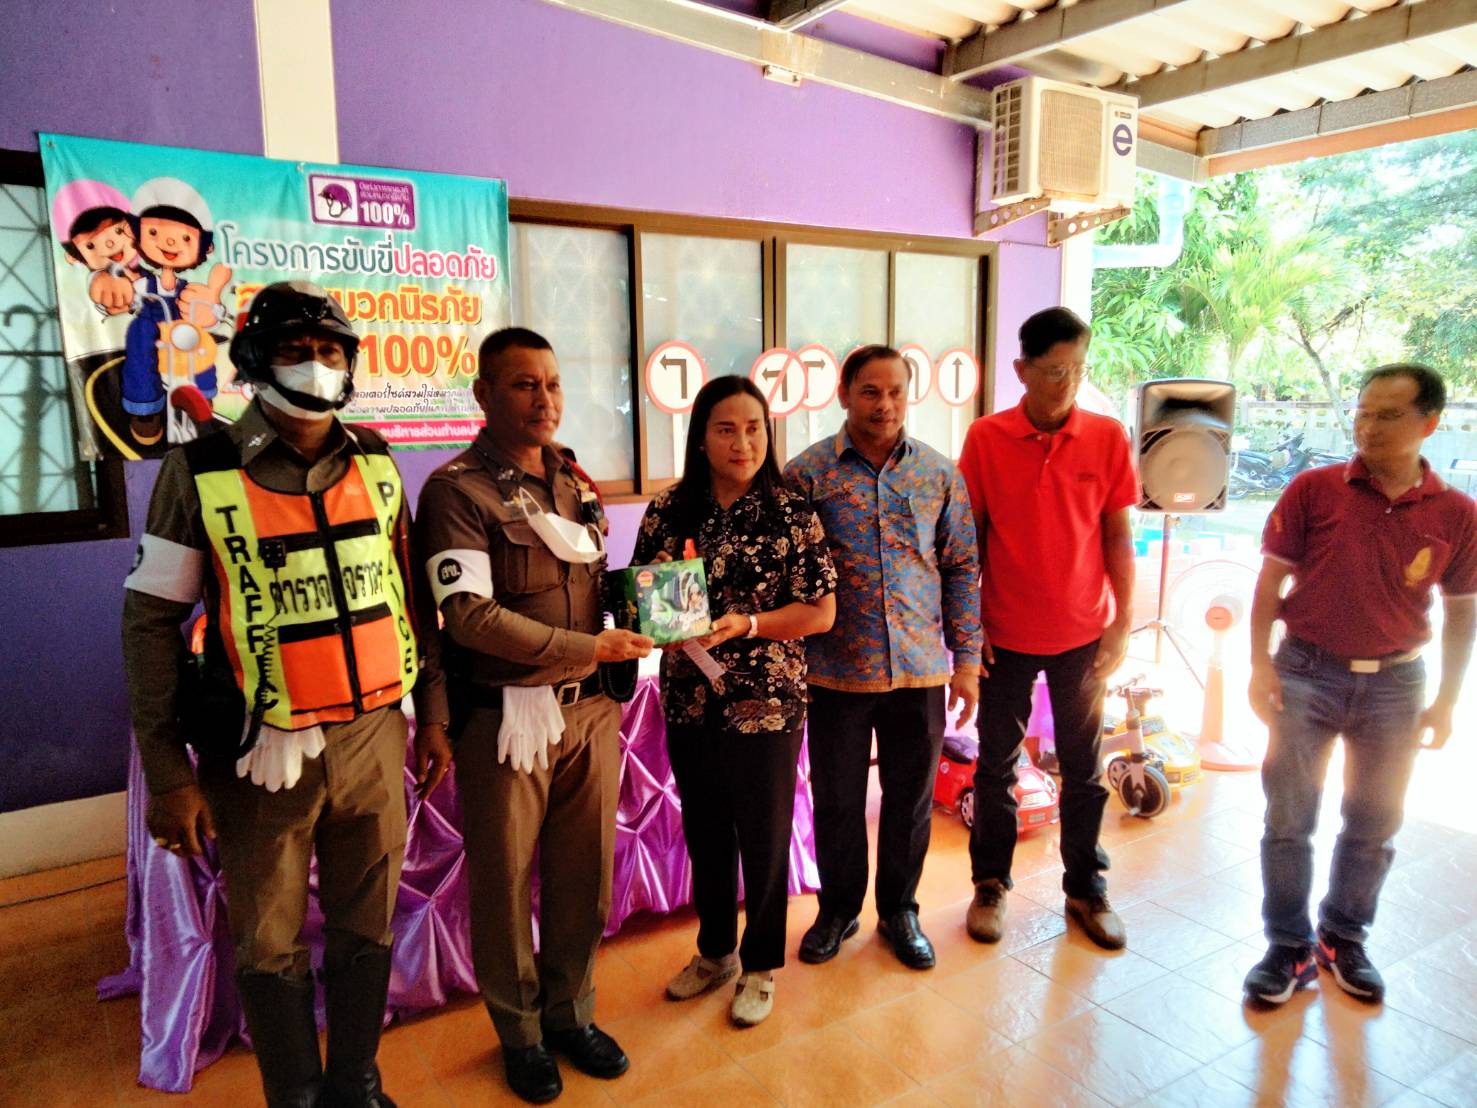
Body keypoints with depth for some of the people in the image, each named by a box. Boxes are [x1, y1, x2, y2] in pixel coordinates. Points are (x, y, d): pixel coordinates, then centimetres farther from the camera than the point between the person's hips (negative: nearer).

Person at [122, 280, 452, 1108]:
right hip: (262, 754, -3)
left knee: (366, 929, 17)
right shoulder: (201, 472, -7)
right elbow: (152, 623, -5)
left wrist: (433, 713, 11)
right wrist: (168, 771, -7)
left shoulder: (375, 462, 3)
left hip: (374, 738, 3)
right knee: (271, 946, 13)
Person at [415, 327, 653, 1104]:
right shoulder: (457, 490, -11)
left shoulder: (574, 481, 9)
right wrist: (589, 648, -18)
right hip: (507, 716, -5)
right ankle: (520, 1032, 33)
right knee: (506, 880, 11)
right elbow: (469, 616, -20)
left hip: (589, 710, 5)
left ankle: (570, 1012, 36)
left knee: (584, 871, 15)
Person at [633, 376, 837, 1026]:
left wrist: (745, 624, -20)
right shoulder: (668, 513, 0)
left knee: (763, 838, 12)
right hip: (689, 704, 3)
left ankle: (761, 965, 34)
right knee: (704, 833, 18)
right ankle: (714, 950, 41)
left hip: (766, 706, -3)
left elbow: (821, 611, -8)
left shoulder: (791, 515, -8)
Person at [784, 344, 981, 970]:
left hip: (920, 668, 2)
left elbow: (961, 569, 6)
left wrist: (966, 658, 3)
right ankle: (838, 908, 35)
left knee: (911, 799, 13)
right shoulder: (807, 472, -5)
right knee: (835, 798, 12)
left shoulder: (939, 474, 2)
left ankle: (899, 910, 35)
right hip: (836, 670, -1)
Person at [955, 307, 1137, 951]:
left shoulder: (1107, 438, -3)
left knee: (1084, 769, 13)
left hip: (1083, 633, 1)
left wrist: (1122, 624, -2)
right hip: (1005, 633, -1)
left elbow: (1117, 538, 1)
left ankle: (1086, 889, 31)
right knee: (995, 765, 11)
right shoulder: (986, 438, -6)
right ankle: (991, 884, 29)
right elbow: (970, 537, -1)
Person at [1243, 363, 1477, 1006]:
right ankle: (1290, 947, 20)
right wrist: (1261, 664, -10)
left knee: (1374, 827, 14)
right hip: (1307, 672, -2)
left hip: (1394, 684, 2)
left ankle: (1344, 941, 34)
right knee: (1288, 820, 4)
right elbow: (1271, 578, -4)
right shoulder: (1313, 490, -7)